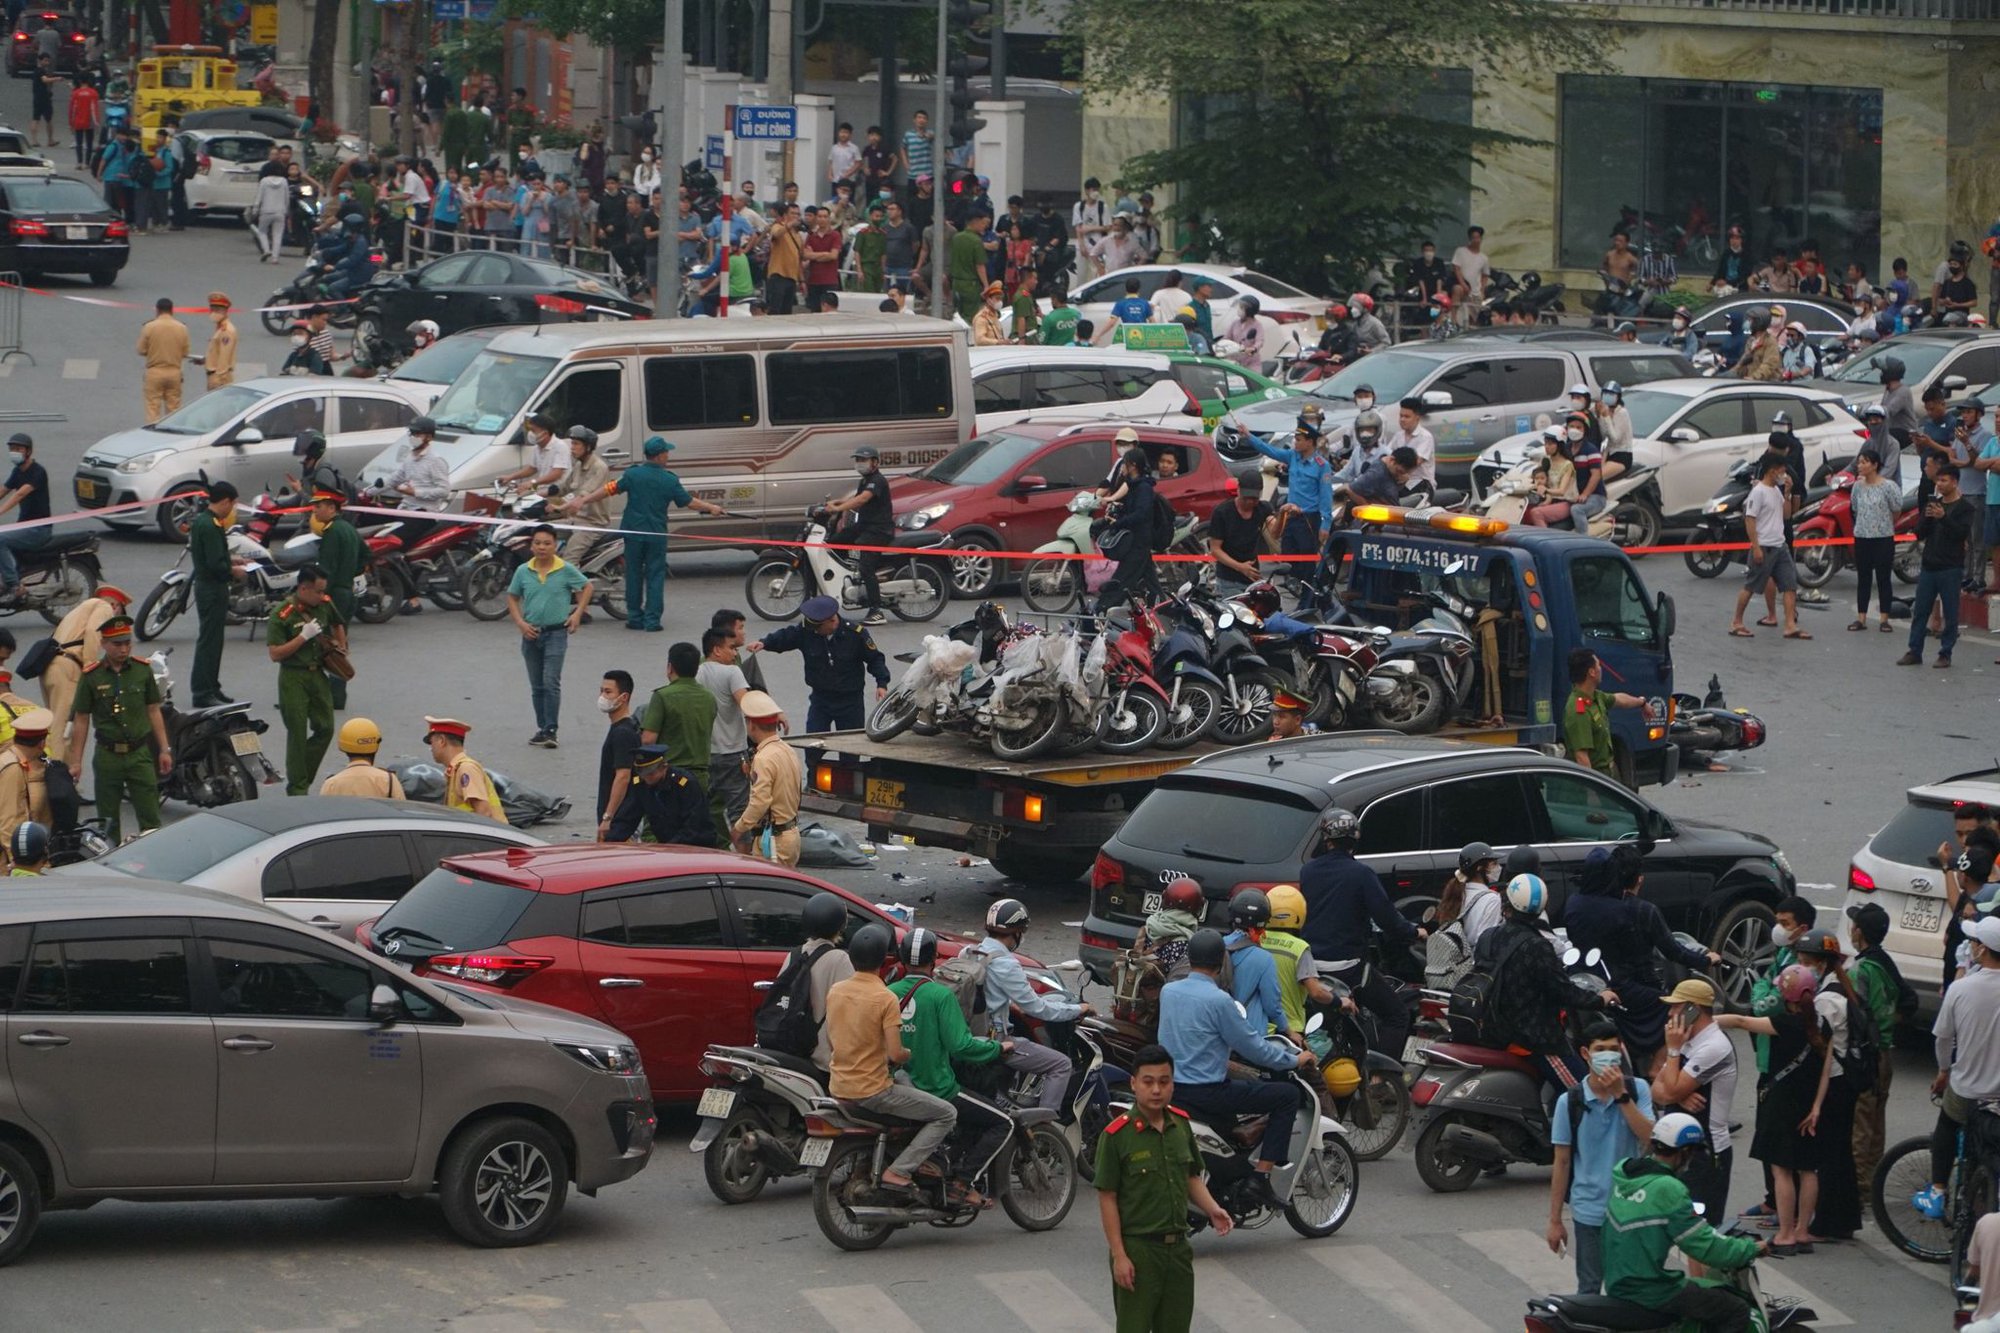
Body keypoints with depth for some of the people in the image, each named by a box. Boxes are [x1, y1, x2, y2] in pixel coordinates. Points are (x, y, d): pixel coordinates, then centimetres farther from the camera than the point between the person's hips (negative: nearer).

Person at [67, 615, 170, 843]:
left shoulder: (143, 670, 3)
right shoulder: (91, 677, -3)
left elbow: (153, 712, 10)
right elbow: (82, 721, 1)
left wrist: (164, 749, 6)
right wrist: (75, 762, -1)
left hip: (139, 754, 1)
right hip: (107, 755, -1)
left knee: (150, 819, -4)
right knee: (108, 821, 7)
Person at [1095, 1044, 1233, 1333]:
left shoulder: (1181, 1124, 4)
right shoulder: (1116, 1135, -14)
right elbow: (1107, 1199, -11)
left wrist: (1212, 1209, -4)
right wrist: (1119, 1255, -14)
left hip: (1177, 1245, 6)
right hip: (1137, 1248, -6)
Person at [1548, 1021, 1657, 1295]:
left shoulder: (1637, 1090, -2)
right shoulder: (1570, 1102, -4)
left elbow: (1649, 1137, -16)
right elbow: (1562, 1162, 1)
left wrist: (1621, 1095, -22)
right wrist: (1555, 1220, 1)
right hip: (1590, 1209, -1)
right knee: (1589, 1289, 7)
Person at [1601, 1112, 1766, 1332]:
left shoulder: (1621, 1173, 4)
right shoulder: (1668, 1190, -21)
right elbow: (1705, 1246, -19)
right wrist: (1753, 1249, -5)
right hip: (1650, 1291, -9)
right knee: (1736, 1310, -2)